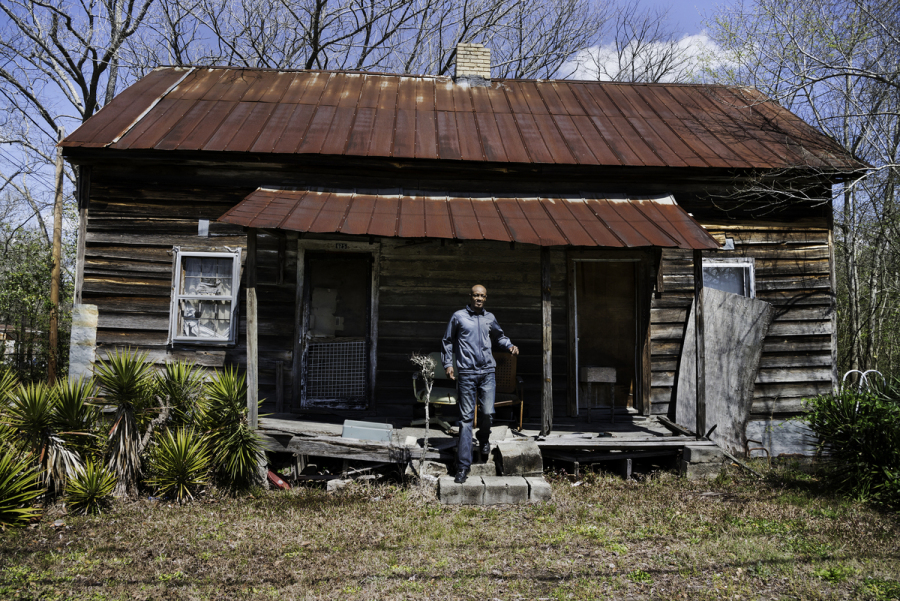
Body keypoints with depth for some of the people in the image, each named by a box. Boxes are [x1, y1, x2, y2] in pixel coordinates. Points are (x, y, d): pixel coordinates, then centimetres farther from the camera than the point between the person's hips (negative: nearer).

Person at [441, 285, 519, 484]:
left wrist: (510, 346, 11)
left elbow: (499, 336, 30)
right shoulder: (458, 316, 4)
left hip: (487, 372, 3)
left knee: (488, 412, -8)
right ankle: (463, 466, 0)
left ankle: (484, 439, 28)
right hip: (466, 373, -2)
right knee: (466, 418, -3)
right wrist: (448, 363, 1)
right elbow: (447, 341, 11)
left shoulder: (490, 318, 13)